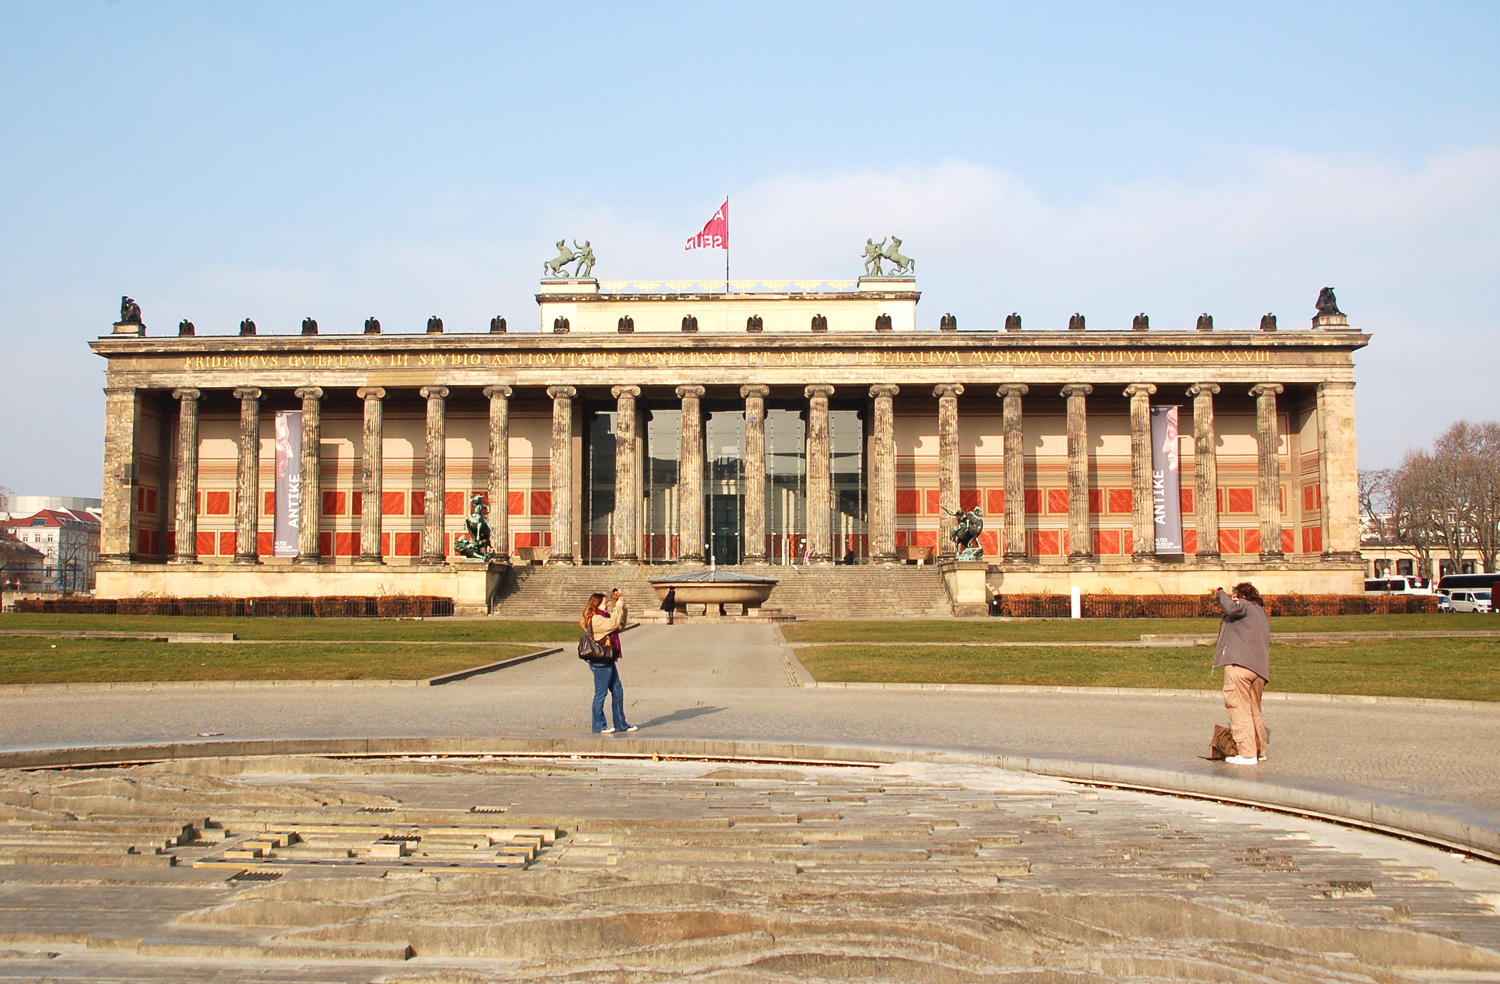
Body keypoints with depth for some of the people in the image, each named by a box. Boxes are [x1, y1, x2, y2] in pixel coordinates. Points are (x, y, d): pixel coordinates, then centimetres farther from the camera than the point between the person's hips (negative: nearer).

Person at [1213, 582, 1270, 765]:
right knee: (1255, 711, 18)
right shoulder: (1262, 614, 27)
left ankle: (1247, 754, -12)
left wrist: (1220, 593, -1)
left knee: (1240, 709, -8)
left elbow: (1231, 608, -20)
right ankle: (1260, 751, 25)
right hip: (1259, 668, 9)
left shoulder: (1244, 605, 1)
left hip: (1239, 664, -9)